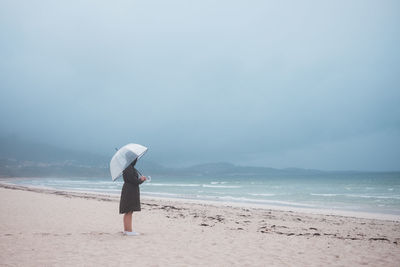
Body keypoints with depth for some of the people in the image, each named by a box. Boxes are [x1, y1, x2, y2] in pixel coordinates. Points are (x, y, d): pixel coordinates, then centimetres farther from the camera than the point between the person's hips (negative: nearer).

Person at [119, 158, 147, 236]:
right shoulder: (128, 168, -17)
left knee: (128, 212, 14)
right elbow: (131, 179, -21)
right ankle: (129, 231, -3)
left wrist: (141, 178, 2)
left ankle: (126, 229, 20)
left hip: (131, 191, 11)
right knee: (129, 211, -7)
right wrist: (140, 180, -6)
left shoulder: (131, 167, 15)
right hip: (130, 191, -11)